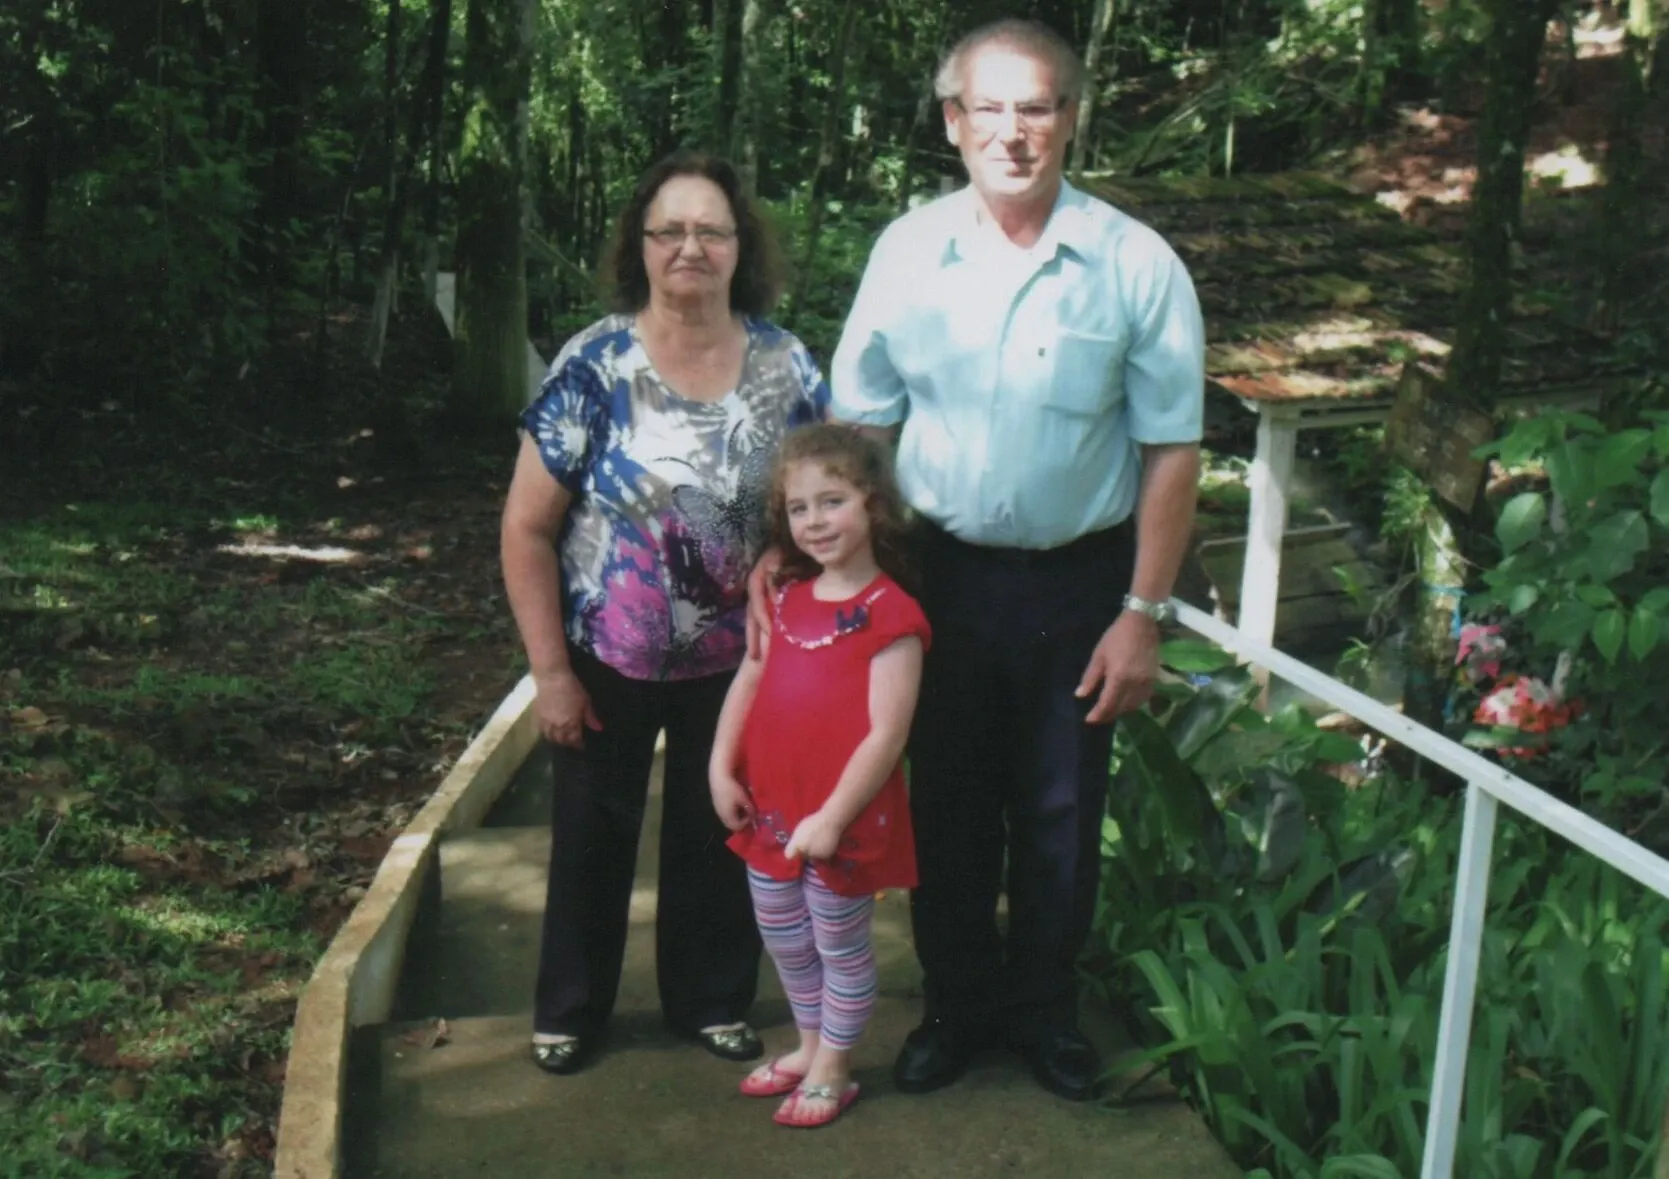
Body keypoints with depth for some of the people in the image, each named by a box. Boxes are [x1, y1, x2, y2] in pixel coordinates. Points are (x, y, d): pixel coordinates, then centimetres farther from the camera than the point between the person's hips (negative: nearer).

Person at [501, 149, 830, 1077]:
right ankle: (569, 1009, 35)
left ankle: (712, 1000, 37)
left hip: (734, 662, 2)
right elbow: (528, 528, -11)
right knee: (592, 834, 14)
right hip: (607, 660, -2)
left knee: (718, 832, 15)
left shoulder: (787, 368, -6)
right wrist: (550, 672, -12)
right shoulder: (592, 366, -14)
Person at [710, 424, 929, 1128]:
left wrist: (832, 817, -21)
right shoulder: (787, 598, 6)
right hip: (769, 812, 7)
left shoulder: (890, 615, -17)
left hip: (841, 822, -7)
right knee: (784, 942, 21)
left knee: (840, 947, 11)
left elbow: (886, 734, -20)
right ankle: (809, 1046, 42)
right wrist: (722, 768, 1)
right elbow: (748, 682, 11)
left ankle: (833, 1070, 29)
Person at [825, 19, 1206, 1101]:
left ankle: (1046, 1005, 35)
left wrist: (1143, 614, -9)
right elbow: (858, 426, 3)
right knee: (948, 804, 14)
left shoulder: (1137, 265, -9)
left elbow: (1171, 450, -7)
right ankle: (960, 1001, 35)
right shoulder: (908, 252, -4)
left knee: (1061, 815, 13)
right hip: (943, 572, 2)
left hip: (1078, 584, -1)